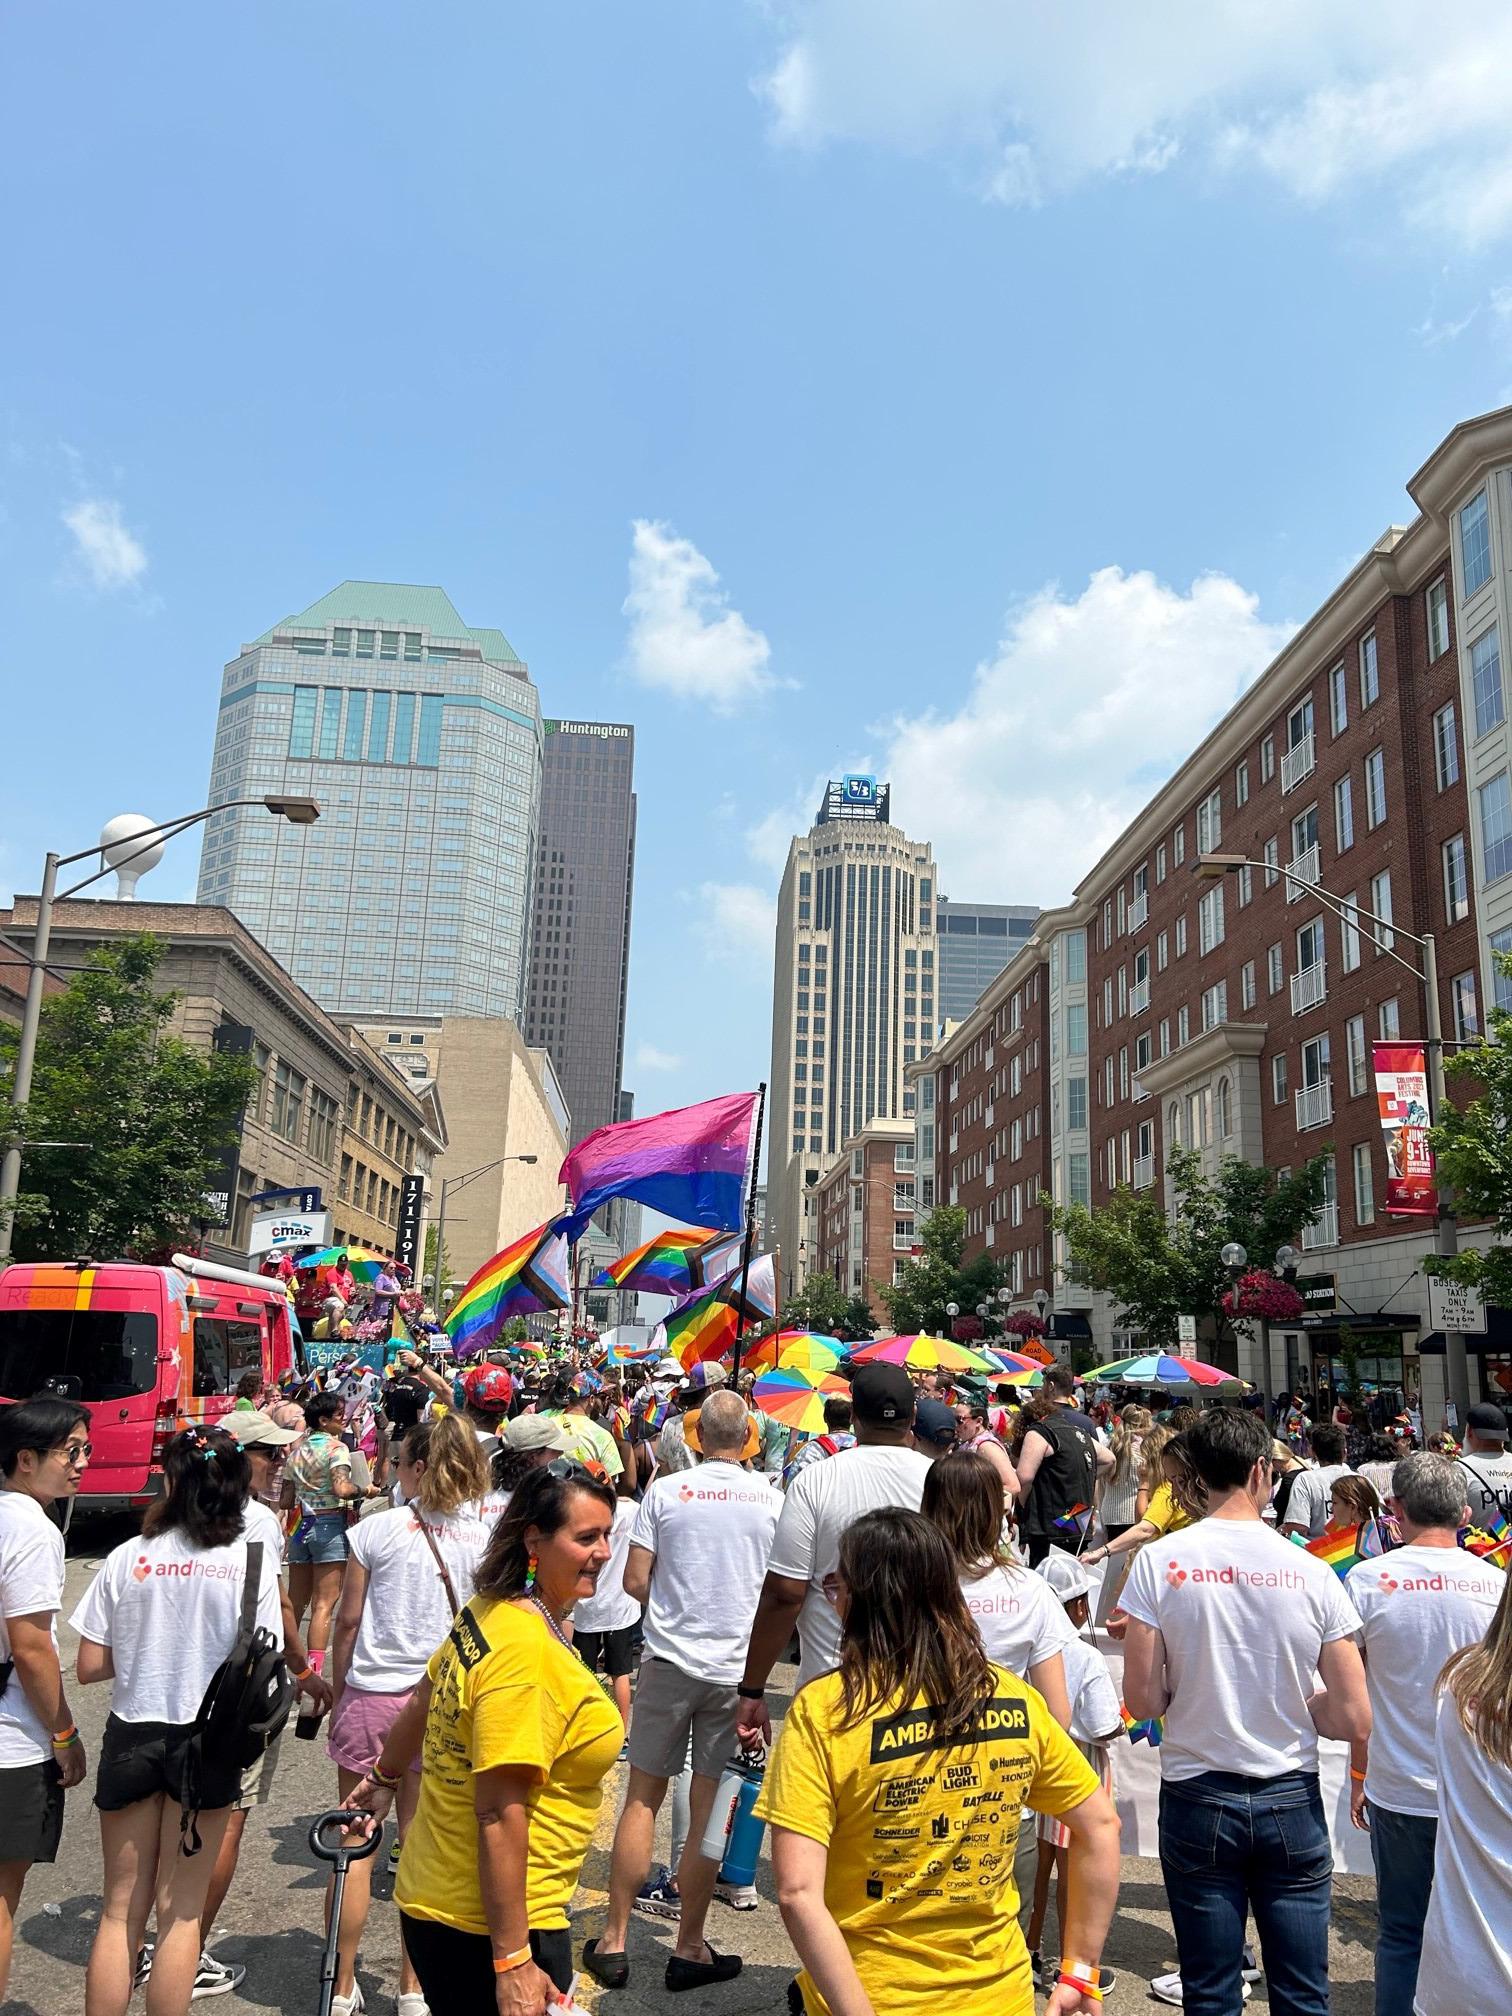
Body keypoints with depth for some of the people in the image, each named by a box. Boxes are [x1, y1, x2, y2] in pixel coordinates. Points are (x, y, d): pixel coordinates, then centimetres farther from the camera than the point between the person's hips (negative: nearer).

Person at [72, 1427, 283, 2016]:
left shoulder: (126, 1557, -7)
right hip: (208, 1742, -1)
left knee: (121, 1908, 17)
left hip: (131, 1737, 2)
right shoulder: (250, 1558, -11)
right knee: (180, 1910, 13)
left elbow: (89, 1667, -3)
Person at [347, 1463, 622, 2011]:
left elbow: (421, 1705, 17)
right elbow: (500, 1813, -27)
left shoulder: (485, 1613, 1)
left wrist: (385, 1778, 34)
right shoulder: (526, 1649, -27)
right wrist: (512, 1962, -23)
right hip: (490, 1926, -9)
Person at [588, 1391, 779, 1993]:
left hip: (669, 1658, 0)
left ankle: (614, 1941, 19)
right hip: (736, 1667, 0)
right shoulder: (772, 1499, -4)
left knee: (642, 1799, 12)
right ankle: (689, 1948, 19)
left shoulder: (665, 1490, -6)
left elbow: (635, 1579, -4)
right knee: (708, 1810, 9)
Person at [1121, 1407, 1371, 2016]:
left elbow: (1142, 1701, -10)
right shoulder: (1311, 1572, -8)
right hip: (1291, 1802, 1)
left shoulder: (1159, 1562, -12)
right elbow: (1353, 1719, -6)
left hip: (1198, 1803, -1)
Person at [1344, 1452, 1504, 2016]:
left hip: (1400, 1793, -1)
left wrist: (1359, 1773, 10)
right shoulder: (1496, 1583, -6)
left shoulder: (1367, 1580, -9)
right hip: (1482, 1795, 1)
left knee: (1402, 1935, 12)